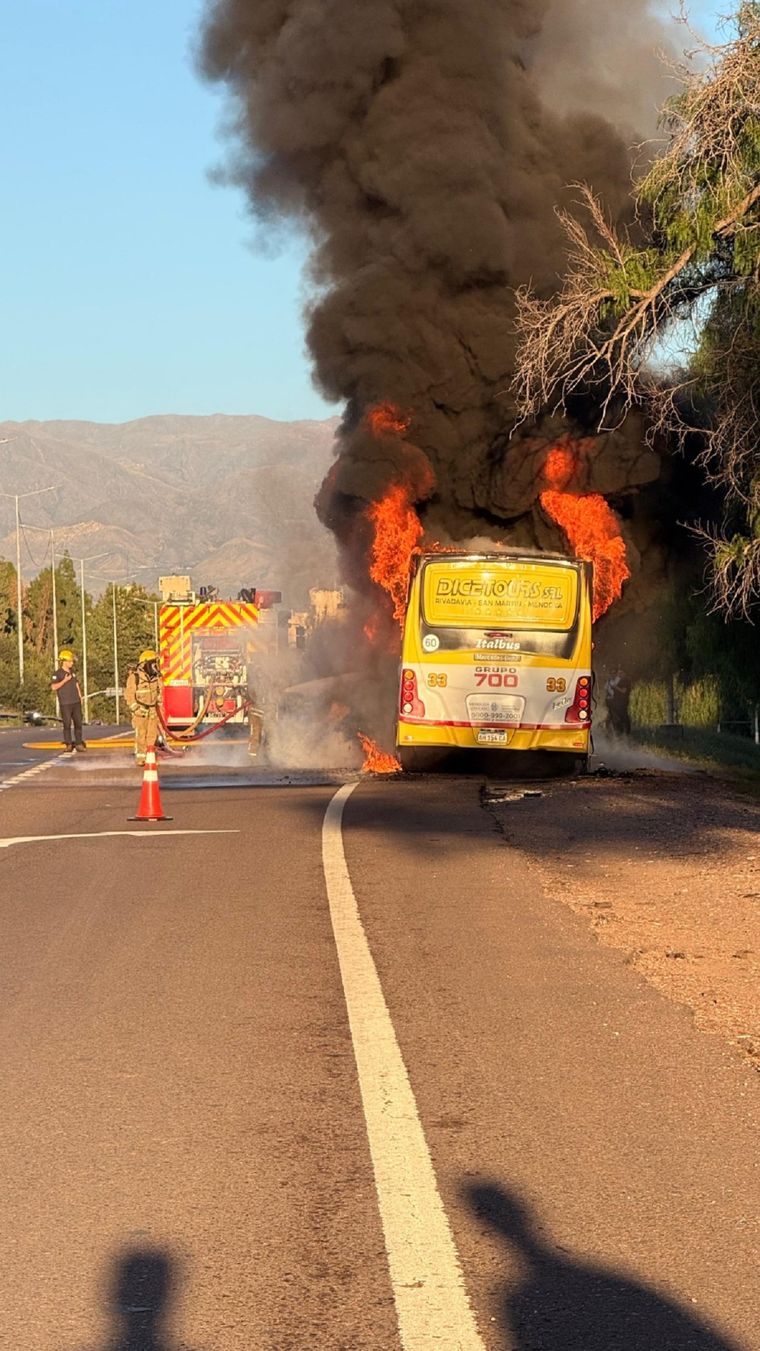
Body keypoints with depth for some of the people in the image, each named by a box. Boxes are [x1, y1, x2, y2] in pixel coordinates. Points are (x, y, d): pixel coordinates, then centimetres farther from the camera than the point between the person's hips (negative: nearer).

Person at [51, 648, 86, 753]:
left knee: (78, 723, 5)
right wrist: (65, 680, -21)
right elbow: (53, 687, -16)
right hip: (65, 704, -6)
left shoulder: (73, 672, 13)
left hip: (76, 702, 6)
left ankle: (78, 744, 10)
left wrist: (80, 698, 14)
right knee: (67, 724, -4)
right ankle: (68, 745, 2)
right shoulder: (57, 674, -7)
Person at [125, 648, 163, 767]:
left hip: (153, 711, 6)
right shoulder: (135, 677, -13)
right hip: (140, 710, -6)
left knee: (152, 734, 4)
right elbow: (129, 694, -10)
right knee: (141, 734, -8)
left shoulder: (156, 677, 7)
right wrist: (136, 709, -14)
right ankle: (140, 757, -3)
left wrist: (159, 707, 18)